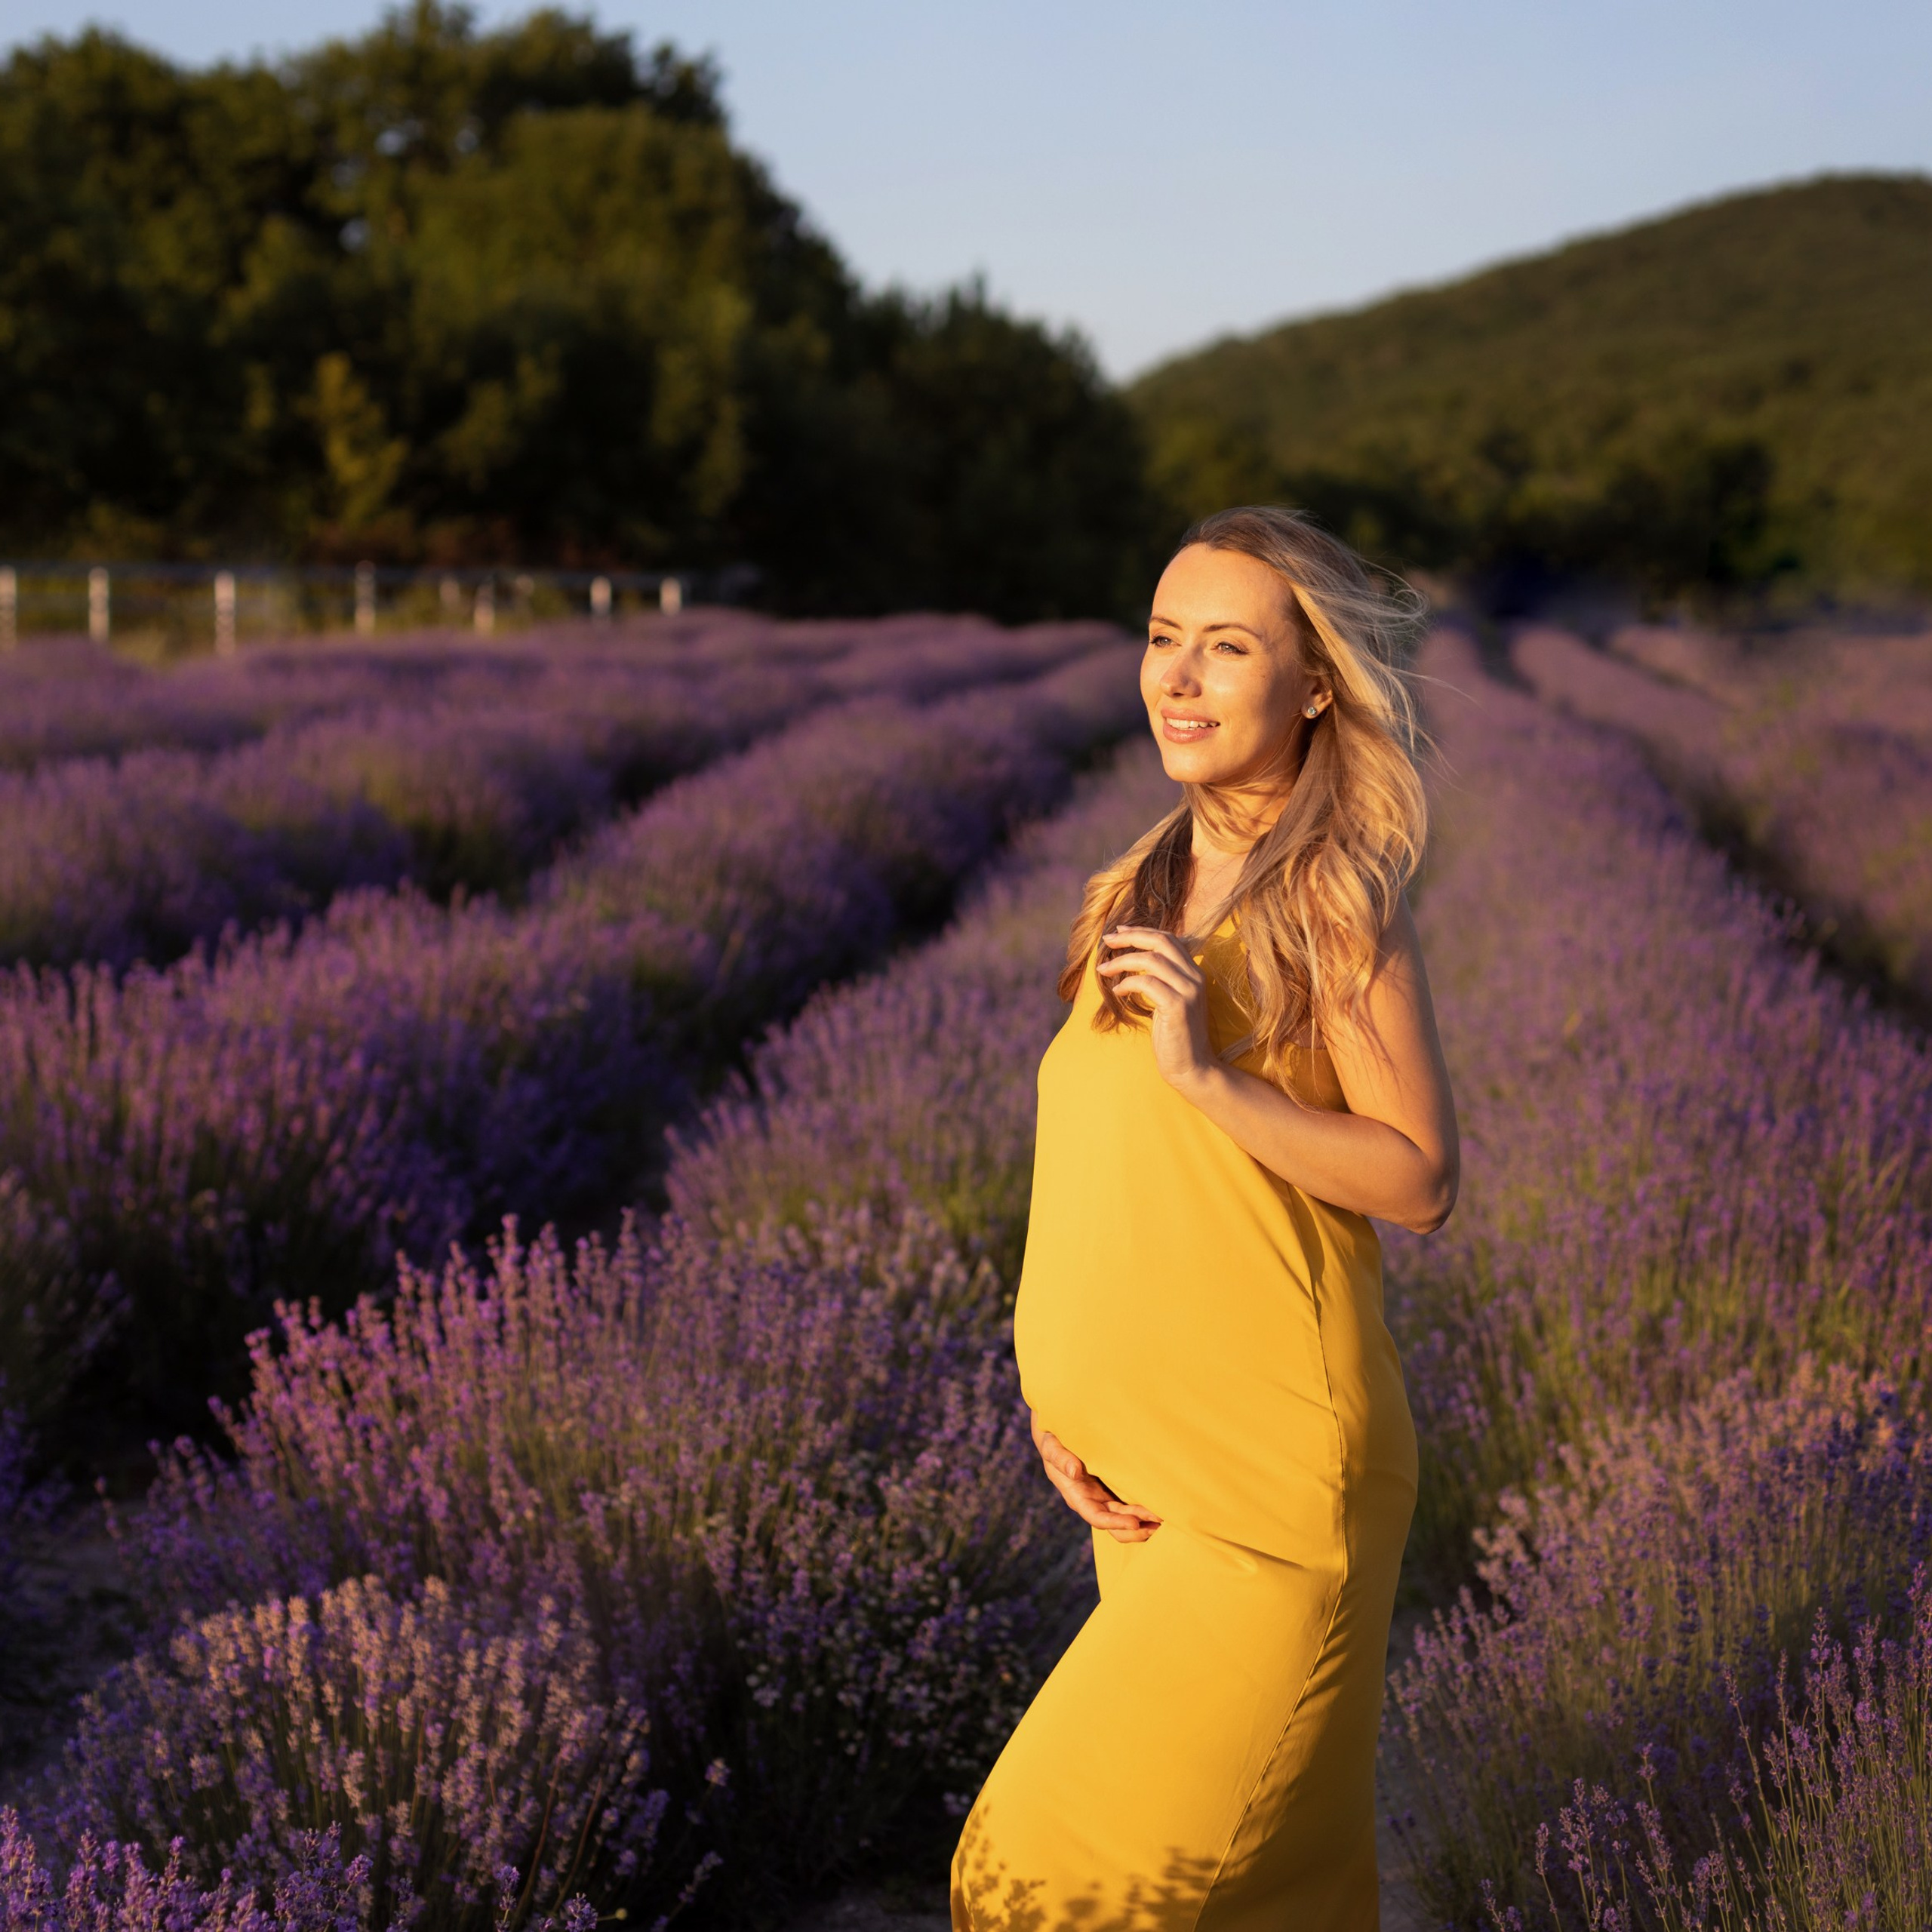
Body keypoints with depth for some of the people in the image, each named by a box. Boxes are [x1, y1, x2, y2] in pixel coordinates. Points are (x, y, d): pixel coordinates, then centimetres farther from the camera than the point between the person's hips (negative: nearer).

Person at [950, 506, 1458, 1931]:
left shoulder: (1340, 907, -11)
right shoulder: (1133, 899, 7)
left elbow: (1423, 1181, -12)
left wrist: (1210, 1075, -24)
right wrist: (1051, 1398, 1)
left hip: (1277, 1473, -6)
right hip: (1146, 1471, 6)